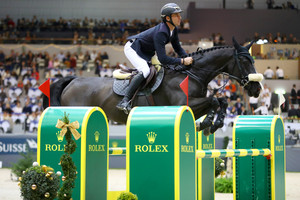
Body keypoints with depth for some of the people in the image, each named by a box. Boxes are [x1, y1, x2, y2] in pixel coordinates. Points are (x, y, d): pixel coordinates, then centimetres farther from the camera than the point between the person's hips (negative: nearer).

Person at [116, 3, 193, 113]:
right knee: (145, 71, -30)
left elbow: (178, 48, 6)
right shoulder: (160, 33, -35)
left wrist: (188, 58, -12)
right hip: (132, 49, -10)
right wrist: (182, 61, -39)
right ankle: (124, 101, -32)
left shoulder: (174, 30, -7)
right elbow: (163, 59, -39)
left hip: (146, 53, 10)